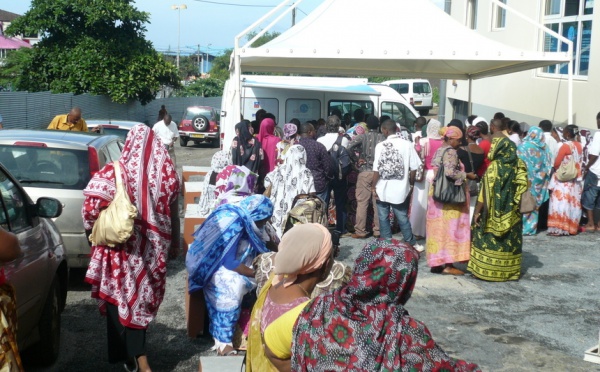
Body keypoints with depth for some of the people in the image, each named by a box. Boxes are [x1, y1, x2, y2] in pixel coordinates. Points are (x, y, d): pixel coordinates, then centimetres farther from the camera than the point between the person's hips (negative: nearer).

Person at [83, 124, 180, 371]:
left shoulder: (116, 172, -13)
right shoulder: (166, 171, -4)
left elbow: (92, 207, -19)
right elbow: (172, 210, 6)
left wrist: (93, 227, 1)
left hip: (122, 248, -3)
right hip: (152, 248, 4)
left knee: (121, 298, 11)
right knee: (139, 297, 18)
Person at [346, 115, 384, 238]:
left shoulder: (362, 137, -2)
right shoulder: (382, 138, 2)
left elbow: (349, 147, -16)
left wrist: (356, 160, -4)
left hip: (365, 172, -2)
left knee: (362, 203, 1)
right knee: (378, 203, 7)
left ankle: (360, 231, 3)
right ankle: (378, 230, 12)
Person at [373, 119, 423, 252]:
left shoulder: (380, 146, -10)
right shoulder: (407, 144, -6)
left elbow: (377, 169, -10)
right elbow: (413, 168, -4)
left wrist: (374, 187, 0)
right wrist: (411, 184, 11)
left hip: (383, 189, -1)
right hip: (400, 189, 1)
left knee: (383, 218, 11)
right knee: (403, 218, 12)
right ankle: (412, 243, 20)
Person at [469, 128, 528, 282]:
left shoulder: (494, 167, -15)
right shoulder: (518, 165, 0)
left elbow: (485, 193, -15)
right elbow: (521, 188, 4)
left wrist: (477, 212, -9)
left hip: (493, 214, -5)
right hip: (511, 214, 5)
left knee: (489, 239, 5)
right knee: (509, 239, 13)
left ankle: (486, 270, 10)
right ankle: (509, 270, 21)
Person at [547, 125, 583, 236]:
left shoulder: (565, 145, -15)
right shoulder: (579, 145, 8)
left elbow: (557, 163, -12)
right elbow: (579, 162, 14)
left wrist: (557, 169, 8)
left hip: (563, 179, -8)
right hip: (575, 180, 8)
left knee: (561, 202, -7)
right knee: (573, 203, 11)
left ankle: (559, 228, -9)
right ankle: (572, 228, 16)